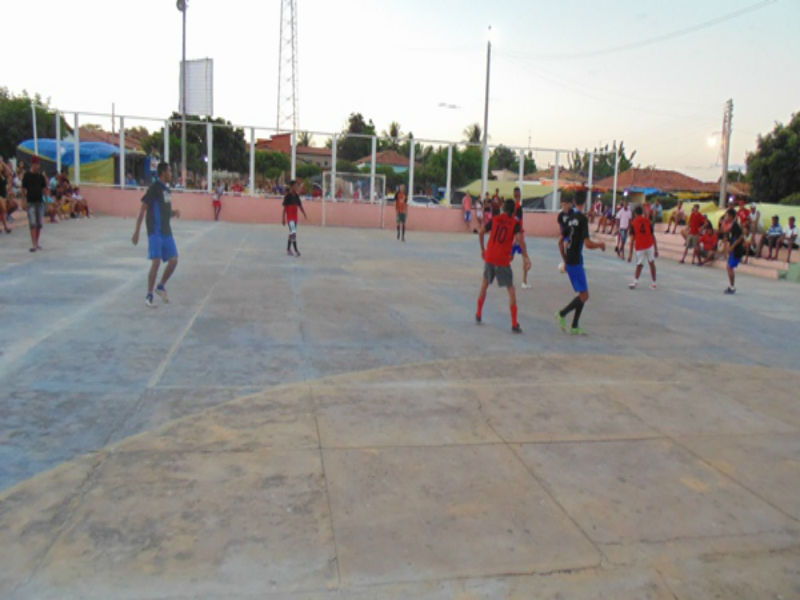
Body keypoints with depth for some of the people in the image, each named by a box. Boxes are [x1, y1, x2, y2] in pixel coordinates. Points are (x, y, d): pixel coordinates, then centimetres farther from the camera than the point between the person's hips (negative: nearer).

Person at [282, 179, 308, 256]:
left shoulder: (297, 196, 8)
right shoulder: (287, 196, -10)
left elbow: (300, 206, 10)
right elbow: (284, 208, -9)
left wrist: (305, 214, -2)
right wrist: (283, 219, -11)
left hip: (295, 217, 7)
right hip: (289, 218, -7)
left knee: (291, 233, 14)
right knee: (293, 233, -15)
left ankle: (288, 249, 25)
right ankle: (296, 250, -16)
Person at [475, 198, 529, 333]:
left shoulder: (494, 219, 7)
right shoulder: (515, 223, -2)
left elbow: (481, 233, 10)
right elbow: (519, 239, -18)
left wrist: (482, 249, 21)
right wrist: (526, 255, -13)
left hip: (489, 258, 3)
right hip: (503, 261, -3)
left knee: (485, 284, 24)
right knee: (511, 290, 3)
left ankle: (478, 315, 31)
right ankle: (514, 324, -2)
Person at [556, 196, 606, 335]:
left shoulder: (570, 218, 11)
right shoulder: (582, 219, -13)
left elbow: (560, 242, 16)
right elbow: (588, 244, -19)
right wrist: (600, 244, 1)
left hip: (569, 261, 8)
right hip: (576, 262, -8)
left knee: (583, 294, 13)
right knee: (584, 296, -3)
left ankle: (575, 326, 14)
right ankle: (562, 314, -3)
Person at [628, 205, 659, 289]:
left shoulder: (633, 223, 1)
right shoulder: (648, 221, 5)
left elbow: (632, 239, -1)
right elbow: (653, 236, 6)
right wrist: (656, 249, 11)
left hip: (639, 247, -1)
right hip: (650, 245, 1)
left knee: (639, 265, 6)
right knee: (652, 263, 15)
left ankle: (635, 281, -19)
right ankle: (654, 283, 17)